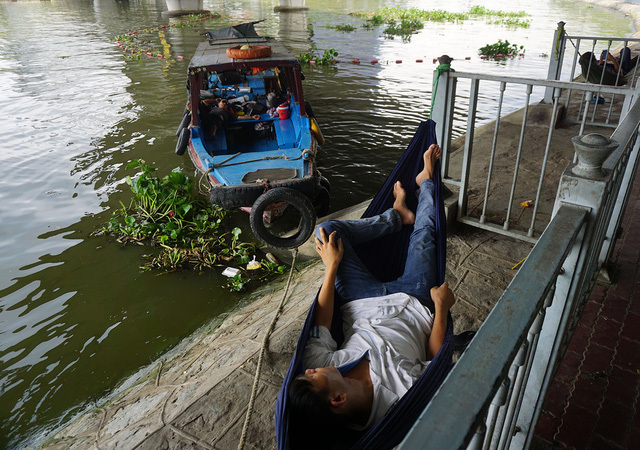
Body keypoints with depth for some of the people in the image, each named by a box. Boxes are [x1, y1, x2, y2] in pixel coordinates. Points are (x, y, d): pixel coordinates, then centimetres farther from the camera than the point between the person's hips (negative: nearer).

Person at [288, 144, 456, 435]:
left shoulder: (320, 365, -34)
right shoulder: (405, 395, -40)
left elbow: (320, 329, -17)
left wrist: (332, 266, -13)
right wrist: (441, 306, -13)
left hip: (363, 304, 2)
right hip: (414, 301, -1)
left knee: (328, 230, 0)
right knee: (425, 230, 5)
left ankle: (398, 214, 29)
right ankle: (426, 179, 41)